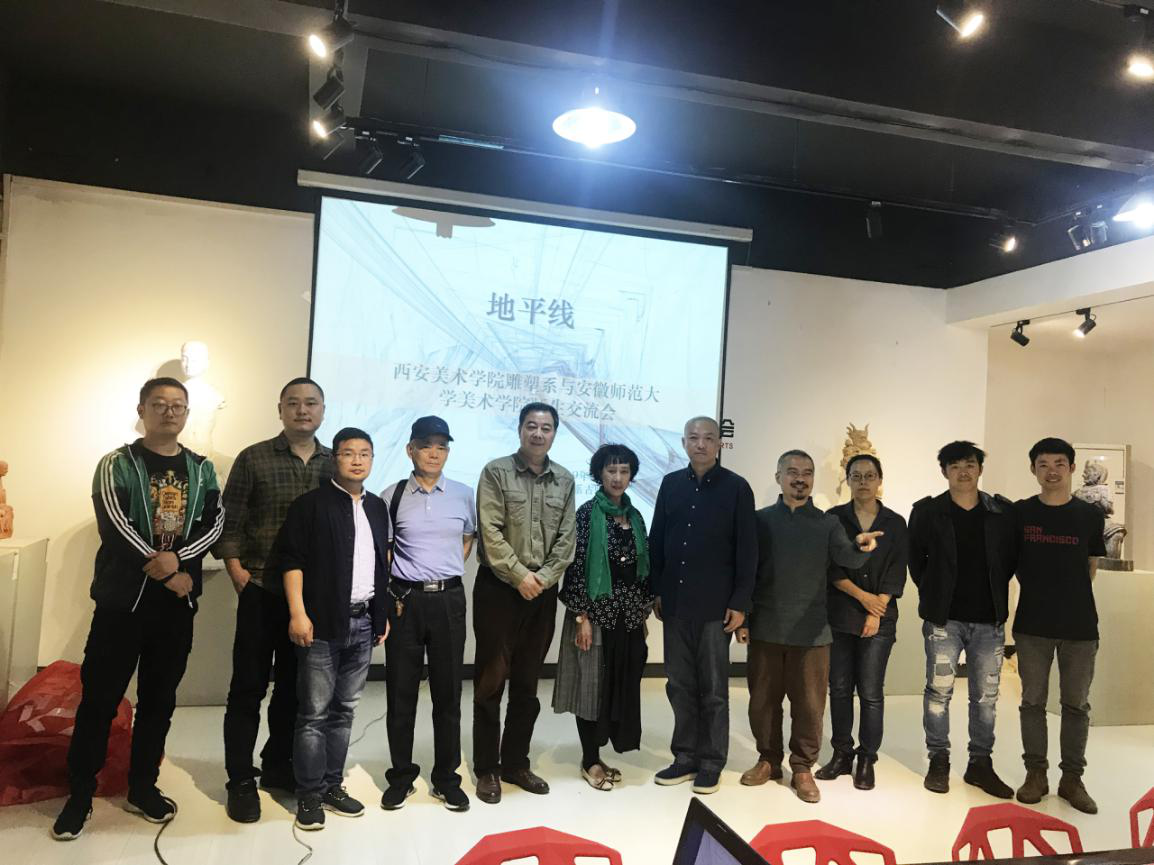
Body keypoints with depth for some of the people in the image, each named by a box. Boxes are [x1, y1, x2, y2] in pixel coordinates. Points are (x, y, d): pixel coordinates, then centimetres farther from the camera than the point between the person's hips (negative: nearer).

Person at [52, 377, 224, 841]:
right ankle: (79, 796, 17)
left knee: (159, 699, 11)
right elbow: (114, 526, -13)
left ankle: (142, 788, 24)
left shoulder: (202, 469, 8)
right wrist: (165, 572, -16)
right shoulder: (117, 464, -2)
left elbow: (215, 522, -2)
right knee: (99, 698, 2)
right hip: (123, 598, -3)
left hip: (178, 602, 3)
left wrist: (176, 558, -18)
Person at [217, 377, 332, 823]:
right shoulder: (253, 459, -2)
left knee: (296, 686, 13)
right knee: (249, 686, 3)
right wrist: (238, 573, -10)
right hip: (262, 590, -3)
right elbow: (229, 522, -2)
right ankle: (241, 780, 16)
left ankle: (278, 765, 30)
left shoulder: (335, 463, 6)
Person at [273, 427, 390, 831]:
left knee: (344, 710, 13)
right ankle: (309, 795, 13)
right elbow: (291, 559, -9)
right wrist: (298, 613, -16)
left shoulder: (378, 508, 13)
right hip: (323, 622, -6)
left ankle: (332, 786, 25)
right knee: (314, 713, 1)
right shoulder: (311, 504, -5)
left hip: (363, 623, 6)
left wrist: (382, 614, 15)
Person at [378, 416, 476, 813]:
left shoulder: (463, 494, 3)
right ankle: (401, 776, 24)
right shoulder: (392, 495, -1)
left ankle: (446, 778, 22)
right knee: (401, 692, 8)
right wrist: (390, 595, -2)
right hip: (404, 599, -1)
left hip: (448, 599, 1)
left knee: (448, 692, 8)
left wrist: (449, 572, 9)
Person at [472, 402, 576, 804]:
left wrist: (542, 578, -8)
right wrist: (520, 575, -14)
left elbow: (567, 537, 4)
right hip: (498, 588, -4)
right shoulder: (496, 472, -4)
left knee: (527, 684, 12)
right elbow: (491, 532, -11)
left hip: (543, 591, 4)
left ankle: (515, 763, 25)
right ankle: (487, 769, 15)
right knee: (490, 681, 2)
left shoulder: (564, 480, 8)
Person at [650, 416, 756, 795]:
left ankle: (711, 762, 19)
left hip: (715, 604, -4)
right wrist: (655, 590, 6)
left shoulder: (736, 488, -3)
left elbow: (747, 550, -5)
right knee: (680, 685, 11)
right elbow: (657, 540, 10)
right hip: (675, 601, 4)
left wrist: (739, 603, -9)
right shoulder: (671, 484, 7)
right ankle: (685, 757, 23)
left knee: (713, 688, 7)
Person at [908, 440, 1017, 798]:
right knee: (939, 691, 3)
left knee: (986, 696, 10)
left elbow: (1011, 558, 9)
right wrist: (933, 594, 4)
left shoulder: (1003, 512, 1)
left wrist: (996, 595, 5)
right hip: (944, 618, -2)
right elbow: (915, 558, 5)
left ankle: (981, 764, 22)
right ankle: (939, 762, 16)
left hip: (989, 620, 2)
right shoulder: (927, 511, -4)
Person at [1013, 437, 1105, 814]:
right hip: (1032, 624, 0)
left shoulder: (1091, 516, 2)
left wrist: (1069, 598, 9)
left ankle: (1072, 778, 19)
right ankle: (1036, 773, 18)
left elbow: (1090, 568, 11)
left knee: (1077, 704, 8)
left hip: (1080, 624, 1)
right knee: (1033, 701, 7)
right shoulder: (1019, 513, -1)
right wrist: (1038, 590, 6)